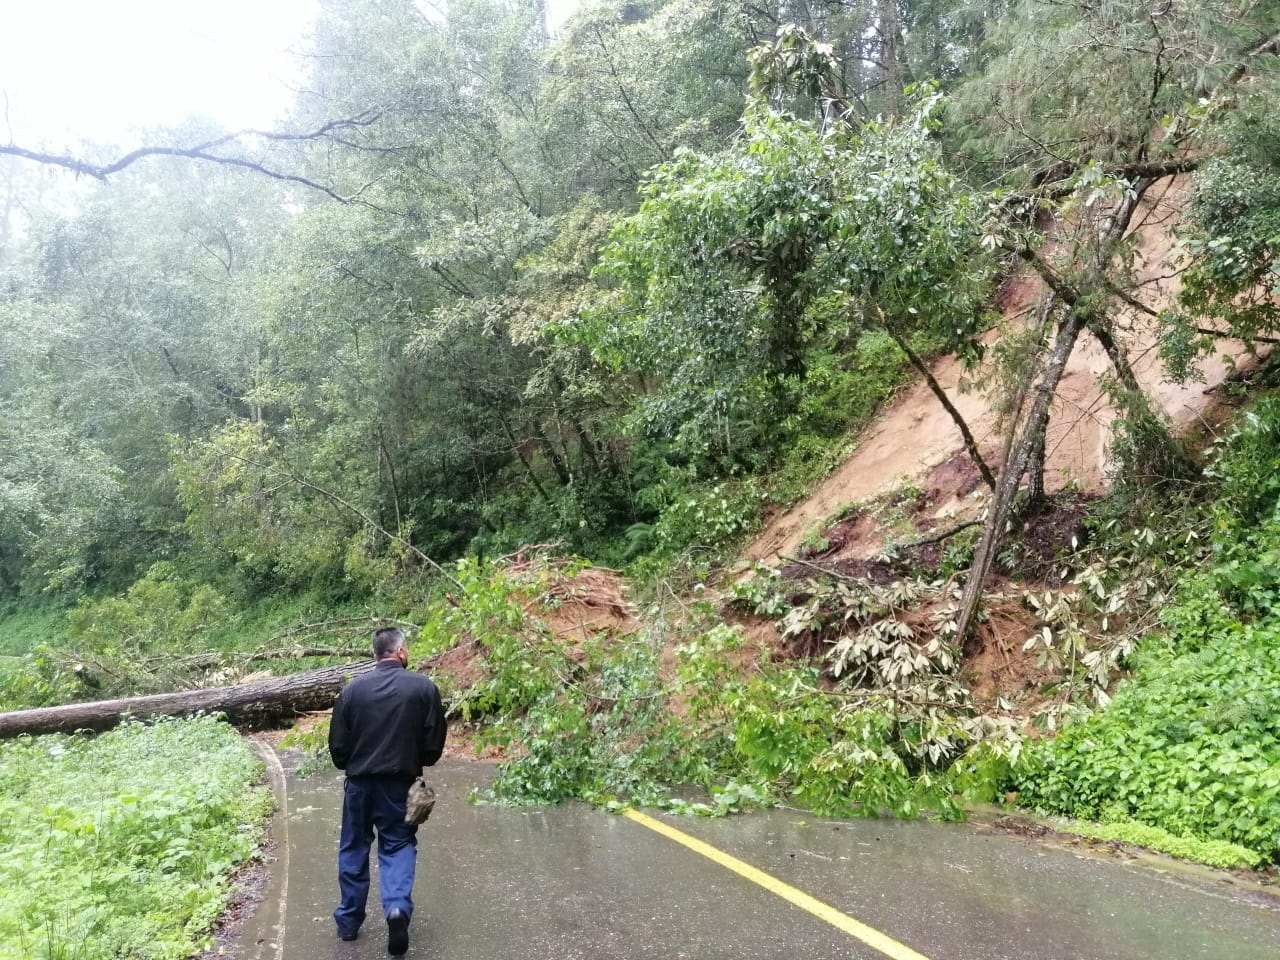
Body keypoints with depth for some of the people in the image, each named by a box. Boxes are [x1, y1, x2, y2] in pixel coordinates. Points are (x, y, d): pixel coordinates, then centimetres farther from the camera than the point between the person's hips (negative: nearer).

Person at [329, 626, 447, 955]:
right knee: (398, 845, 10)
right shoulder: (424, 687, -8)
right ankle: (398, 906, -12)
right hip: (400, 783, -1)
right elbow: (434, 743, -4)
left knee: (354, 849, 17)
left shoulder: (352, 690, -4)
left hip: (359, 782, 2)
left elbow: (337, 745, 1)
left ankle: (349, 920, 25)